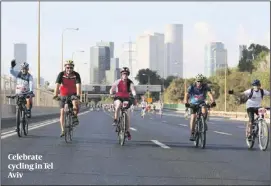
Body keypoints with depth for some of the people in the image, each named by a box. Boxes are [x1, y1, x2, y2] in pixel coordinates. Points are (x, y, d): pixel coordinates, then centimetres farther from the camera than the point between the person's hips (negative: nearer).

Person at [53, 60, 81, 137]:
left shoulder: (76, 75, -15)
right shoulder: (61, 74, -15)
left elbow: (78, 85, -27)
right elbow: (57, 85, -25)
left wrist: (78, 95, -43)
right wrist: (56, 95, -40)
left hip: (73, 94, -1)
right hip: (63, 95, 1)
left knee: (75, 103, -33)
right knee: (62, 111, -7)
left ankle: (75, 117, -9)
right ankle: (63, 130, -1)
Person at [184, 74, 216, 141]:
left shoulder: (205, 86, -18)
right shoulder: (192, 87, -20)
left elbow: (209, 94, -32)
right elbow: (186, 95, -32)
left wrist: (213, 101, -51)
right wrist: (186, 103, -51)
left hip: (201, 103, 1)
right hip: (193, 104, -1)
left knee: (204, 111, -31)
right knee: (193, 117, -18)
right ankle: (192, 134, -9)